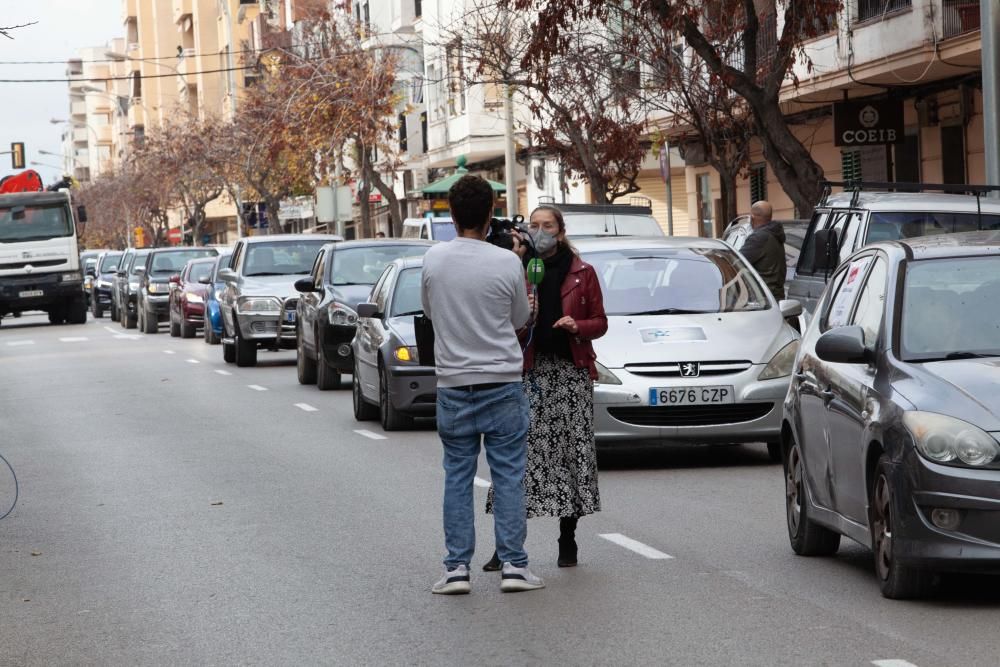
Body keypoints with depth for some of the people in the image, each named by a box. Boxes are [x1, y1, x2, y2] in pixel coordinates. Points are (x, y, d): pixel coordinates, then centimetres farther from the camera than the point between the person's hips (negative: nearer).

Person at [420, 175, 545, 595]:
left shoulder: (434, 260, -4)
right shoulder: (507, 262, -9)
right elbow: (520, 319, 6)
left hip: (453, 383, 2)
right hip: (502, 384, -2)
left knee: (458, 477, 7)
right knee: (508, 475, 3)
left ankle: (456, 568, 4)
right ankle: (513, 564, 2)